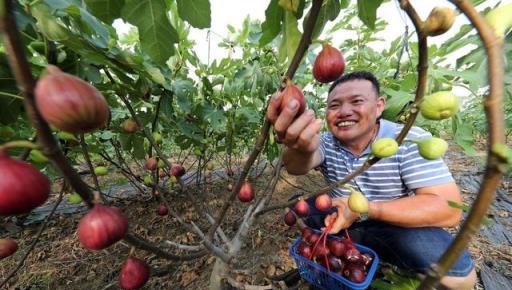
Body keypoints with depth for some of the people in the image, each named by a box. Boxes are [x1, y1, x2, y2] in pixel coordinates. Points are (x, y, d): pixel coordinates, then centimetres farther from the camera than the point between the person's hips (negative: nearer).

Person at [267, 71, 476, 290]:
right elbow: (300, 166, -34)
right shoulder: (325, 143, -13)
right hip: (341, 223, 3)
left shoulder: (411, 140, -18)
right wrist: (301, 149, -59)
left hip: (400, 227, -2)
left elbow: (448, 209, -23)